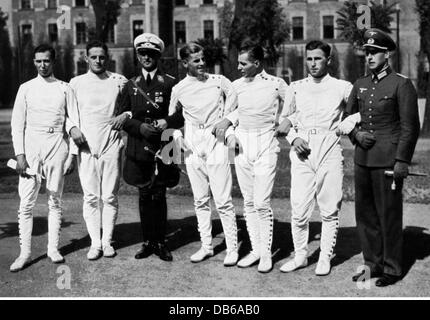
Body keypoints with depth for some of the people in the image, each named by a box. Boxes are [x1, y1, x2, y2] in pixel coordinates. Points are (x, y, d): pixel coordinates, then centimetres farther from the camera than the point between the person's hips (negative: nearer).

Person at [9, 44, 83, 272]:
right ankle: (25, 252, 4)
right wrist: (20, 155, -5)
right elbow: (17, 124, 5)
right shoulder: (26, 88, 7)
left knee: (55, 201, 5)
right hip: (31, 147, 0)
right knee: (26, 203, -2)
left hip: (57, 147, 0)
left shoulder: (65, 89, 6)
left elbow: (74, 120, 6)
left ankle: (53, 248, 14)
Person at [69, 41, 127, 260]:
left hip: (111, 145, 0)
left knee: (110, 196, 2)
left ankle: (107, 241, 12)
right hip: (86, 147, 1)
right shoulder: (76, 83, 8)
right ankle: (95, 242, 8)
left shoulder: (119, 81, 6)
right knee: (90, 197, 0)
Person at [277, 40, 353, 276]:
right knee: (299, 209, 0)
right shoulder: (296, 87, 14)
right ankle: (300, 255, 14)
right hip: (301, 151, 2)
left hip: (329, 150, -1)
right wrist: (293, 137, -3)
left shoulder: (342, 87, 7)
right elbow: (284, 121, 14)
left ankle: (325, 257, 14)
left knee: (329, 210, 2)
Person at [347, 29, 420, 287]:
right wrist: (356, 134, 0)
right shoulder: (360, 85, 11)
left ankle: (392, 268, 13)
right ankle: (372, 263, 23)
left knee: (389, 215, 1)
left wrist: (402, 161, -12)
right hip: (362, 159, 6)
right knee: (365, 214, 10)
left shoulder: (402, 84, -5)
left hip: (388, 160, -6)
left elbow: (410, 126, -8)